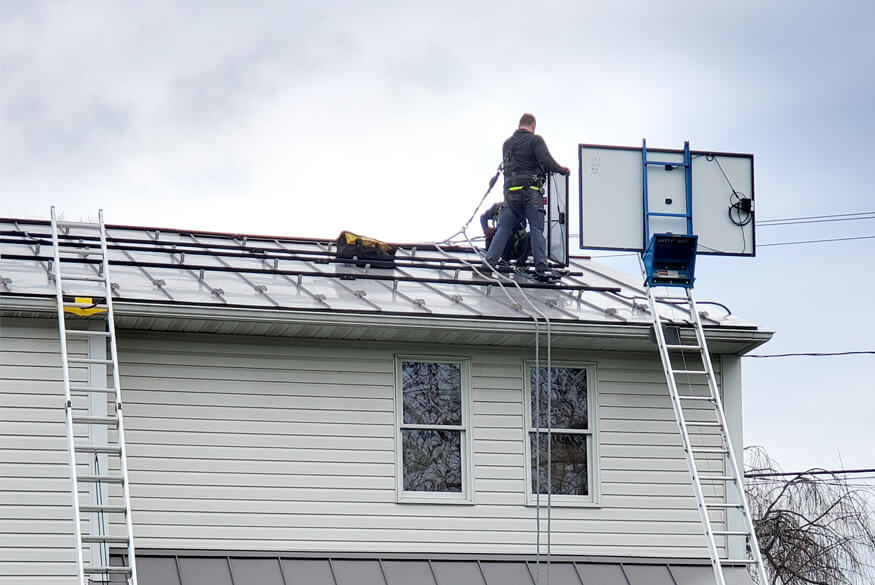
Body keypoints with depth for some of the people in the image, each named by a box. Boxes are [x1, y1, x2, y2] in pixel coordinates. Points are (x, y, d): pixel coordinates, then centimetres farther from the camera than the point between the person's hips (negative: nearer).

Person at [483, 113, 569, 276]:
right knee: (537, 229, -4)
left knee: (503, 228, 7)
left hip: (510, 191, 4)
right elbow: (546, 161, -12)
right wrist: (562, 170, 3)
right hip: (531, 191, -4)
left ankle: (489, 262, 0)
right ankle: (541, 266, -10)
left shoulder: (507, 143, 18)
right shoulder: (535, 140, -1)